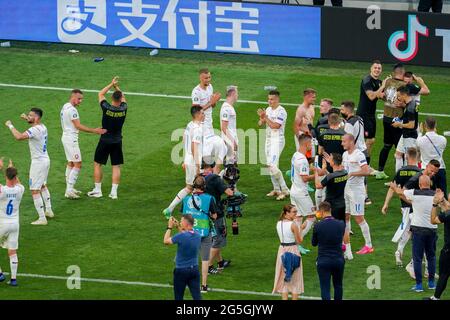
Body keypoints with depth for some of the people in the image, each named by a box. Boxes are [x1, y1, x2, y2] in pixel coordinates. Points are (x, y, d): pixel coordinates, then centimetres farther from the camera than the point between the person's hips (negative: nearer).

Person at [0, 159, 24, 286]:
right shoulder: (20, 190, -8)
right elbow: (17, 182, 19)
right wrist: (12, 168, 30)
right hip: (15, 224, 3)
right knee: (13, 252, 9)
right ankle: (13, 278, 9)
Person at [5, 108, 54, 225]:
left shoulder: (34, 130, -24)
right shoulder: (43, 127, 5)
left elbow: (19, 136, -37)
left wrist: (10, 126, -23)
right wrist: (27, 119, 27)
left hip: (38, 162, -10)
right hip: (45, 159, 10)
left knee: (35, 190, -6)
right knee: (42, 186, 28)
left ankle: (42, 218, -7)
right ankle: (48, 210, 39)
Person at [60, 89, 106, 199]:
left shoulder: (65, 107, 12)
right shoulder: (71, 109, -19)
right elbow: (78, 126, -21)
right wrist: (94, 131, -20)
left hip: (65, 137, 10)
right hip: (71, 139, -10)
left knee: (70, 164, 16)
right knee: (77, 165, -9)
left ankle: (69, 189, 20)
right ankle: (69, 190, -13)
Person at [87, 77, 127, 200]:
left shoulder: (107, 108, -17)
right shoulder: (124, 109, -10)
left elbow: (101, 94, 0)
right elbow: (123, 97, 13)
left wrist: (112, 84, 4)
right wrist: (117, 87, 13)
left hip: (105, 141, -2)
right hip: (117, 141, 2)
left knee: (97, 164, 10)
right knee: (116, 167, 7)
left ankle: (97, 190, 11)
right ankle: (114, 192, 3)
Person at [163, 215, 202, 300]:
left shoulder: (181, 236, -21)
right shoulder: (197, 236, -2)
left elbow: (166, 241, -6)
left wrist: (170, 227, 4)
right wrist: (179, 227, 19)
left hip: (181, 270, -5)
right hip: (194, 269, 5)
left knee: (179, 297, 10)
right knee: (197, 296, 2)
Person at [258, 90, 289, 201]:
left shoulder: (281, 111, -13)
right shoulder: (268, 109, 12)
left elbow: (275, 126, -21)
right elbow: (260, 124, 12)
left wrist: (265, 117, -16)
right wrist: (262, 117, -8)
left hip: (277, 140, -9)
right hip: (268, 140, 9)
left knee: (273, 165, -19)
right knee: (270, 165, 12)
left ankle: (285, 190, -14)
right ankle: (276, 189, 22)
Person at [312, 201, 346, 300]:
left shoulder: (318, 226, -12)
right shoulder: (341, 224, -5)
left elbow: (314, 243, 1)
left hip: (323, 261, -3)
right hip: (338, 260, 3)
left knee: (325, 288, -1)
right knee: (338, 286, 21)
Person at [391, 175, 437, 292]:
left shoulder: (414, 194, -9)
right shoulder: (435, 195, -1)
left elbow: (399, 192, 9)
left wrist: (393, 186, 31)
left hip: (418, 229, -3)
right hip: (432, 229, 3)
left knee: (417, 258, 2)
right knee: (431, 257, 16)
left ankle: (419, 285, 1)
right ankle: (431, 282, 19)